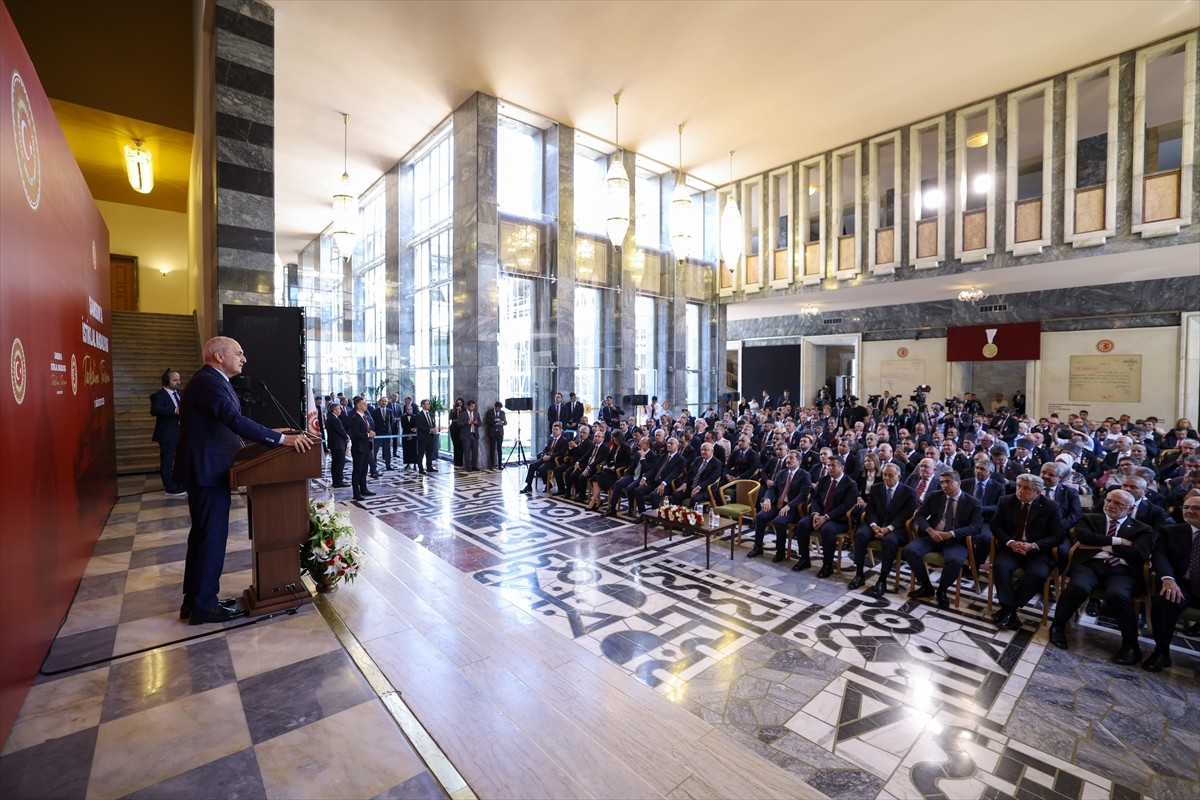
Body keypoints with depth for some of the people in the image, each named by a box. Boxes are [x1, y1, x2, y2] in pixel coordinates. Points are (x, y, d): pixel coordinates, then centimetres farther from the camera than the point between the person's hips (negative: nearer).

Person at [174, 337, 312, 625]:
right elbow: (236, 420, -30)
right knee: (212, 536, -1)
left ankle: (193, 600, 29)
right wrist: (281, 439, -31)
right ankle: (204, 605, 11)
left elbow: (230, 423, 17)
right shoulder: (208, 381, -19)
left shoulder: (211, 380, 14)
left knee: (202, 534, 17)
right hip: (208, 471, -11)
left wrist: (270, 434, 14)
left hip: (204, 469, 11)